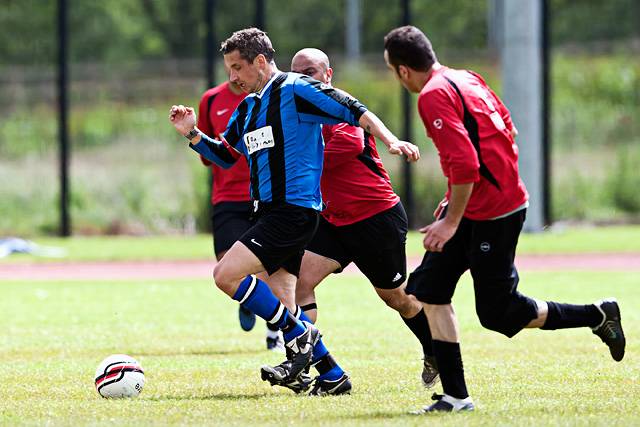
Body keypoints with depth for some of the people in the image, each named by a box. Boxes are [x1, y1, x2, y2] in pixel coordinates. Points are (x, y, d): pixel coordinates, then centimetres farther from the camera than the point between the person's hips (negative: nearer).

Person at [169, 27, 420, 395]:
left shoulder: (295, 90, -9)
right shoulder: (248, 108, 17)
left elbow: (355, 110, -13)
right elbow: (224, 155, 27)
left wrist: (391, 140, -24)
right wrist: (192, 135, 11)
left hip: (294, 209, -9)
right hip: (269, 211, 9)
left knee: (226, 275, -17)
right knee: (281, 303, 6)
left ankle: (301, 336, -7)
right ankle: (332, 375, 12)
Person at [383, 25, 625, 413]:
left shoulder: (434, 95, -19)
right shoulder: (466, 79, 9)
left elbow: (464, 164, -28)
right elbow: (508, 130, 18)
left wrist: (451, 221, -21)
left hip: (494, 214, -10)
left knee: (496, 314, 1)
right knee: (429, 289, 4)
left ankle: (599, 315, 16)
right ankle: (455, 396, 4)